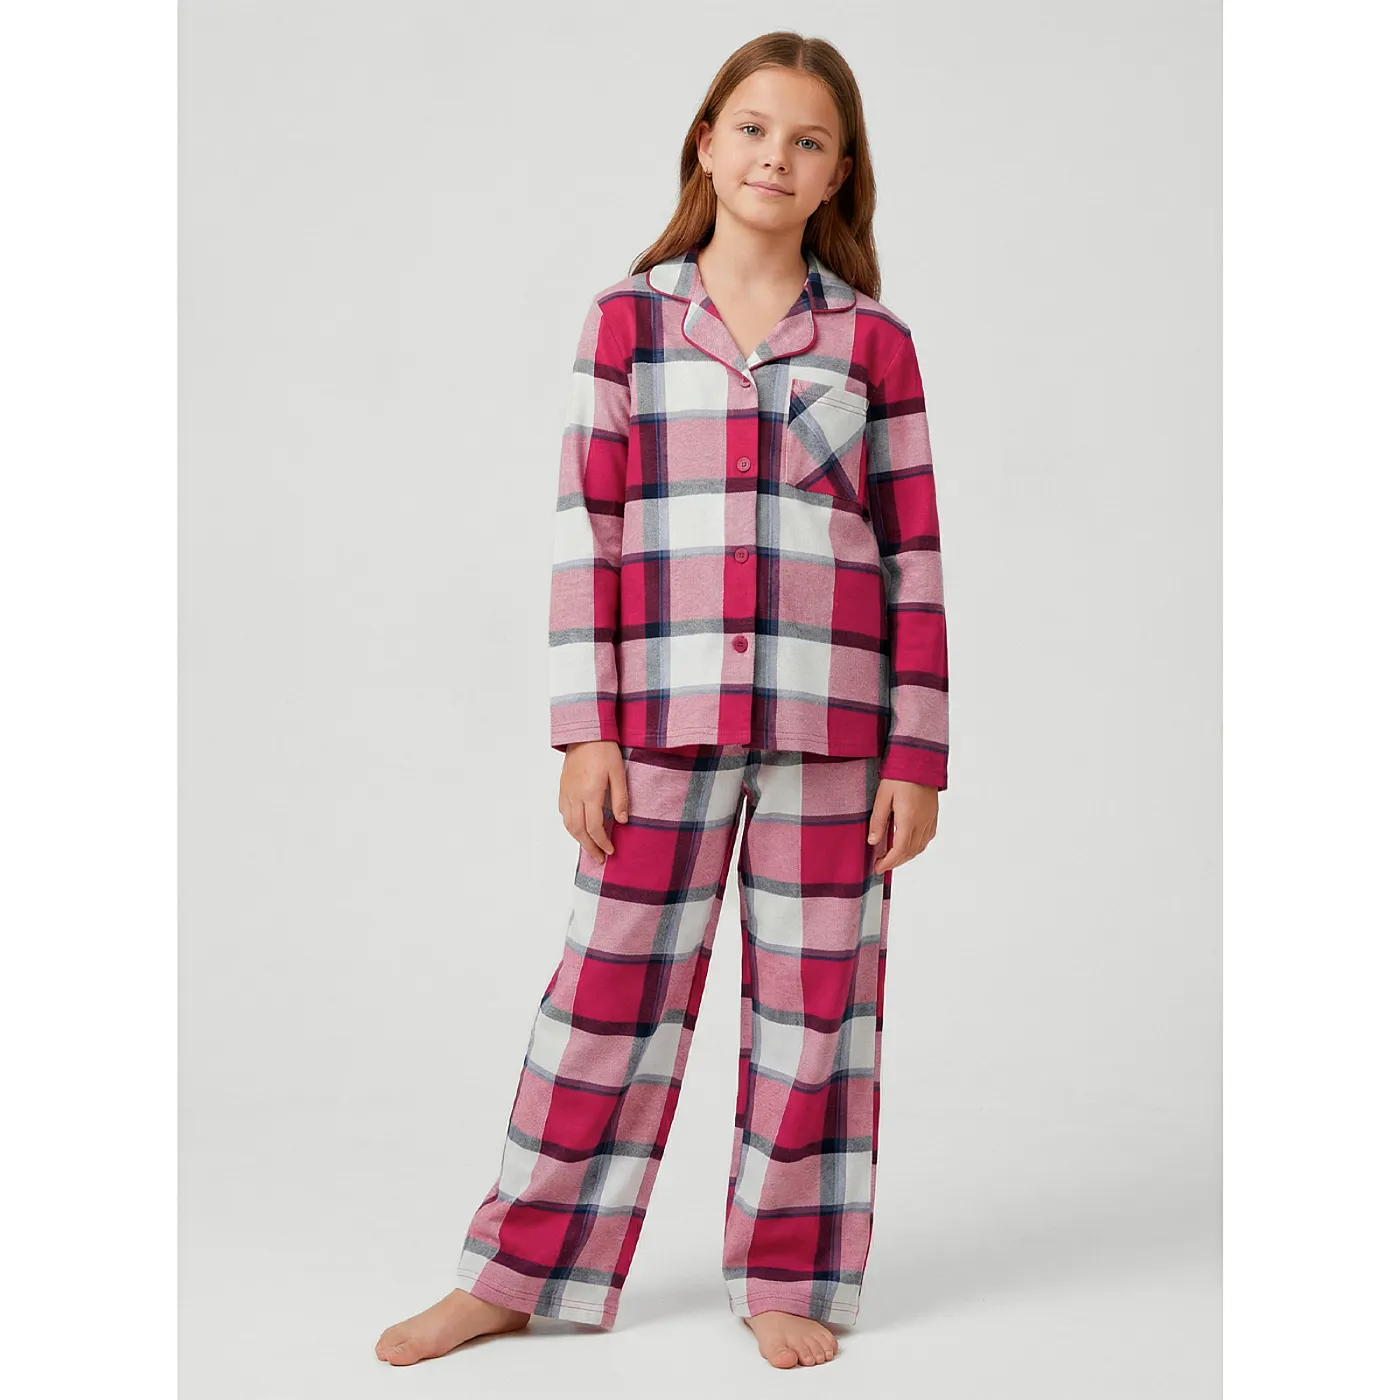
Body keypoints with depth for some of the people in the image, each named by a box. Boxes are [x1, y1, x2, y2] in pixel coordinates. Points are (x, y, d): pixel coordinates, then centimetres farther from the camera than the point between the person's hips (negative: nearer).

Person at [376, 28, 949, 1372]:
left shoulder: (873, 343, 6)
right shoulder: (624, 321, 5)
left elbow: (913, 555, 5)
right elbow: (584, 532, 2)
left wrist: (918, 755, 0)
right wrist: (584, 732, -4)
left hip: (832, 722, 1)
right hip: (663, 716, 0)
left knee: (814, 1000, 7)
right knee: (610, 989, 5)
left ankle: (788, 1279, 23)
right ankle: (516, 1274, 19)